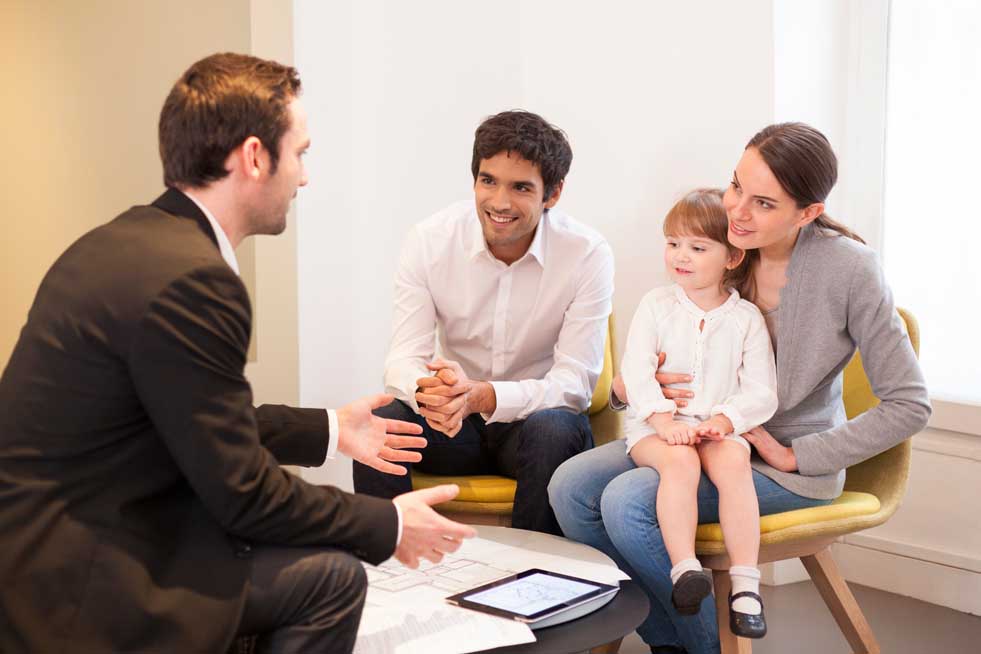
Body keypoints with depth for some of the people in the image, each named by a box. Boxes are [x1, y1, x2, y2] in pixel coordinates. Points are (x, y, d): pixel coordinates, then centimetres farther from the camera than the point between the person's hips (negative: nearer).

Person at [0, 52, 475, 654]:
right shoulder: (189, 279, -24)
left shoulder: (128, 240, 7)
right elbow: (241, 491, -18)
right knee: (332, 575, -8)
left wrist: (329, 430, 21)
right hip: (73, 580, -10)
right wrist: (389, 526, -5)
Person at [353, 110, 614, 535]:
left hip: (539, 414, -1)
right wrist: (428, 391, -39)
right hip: (455, 421, 2)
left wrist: (481, 396, -37)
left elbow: (576, 380, -18)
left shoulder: (588, 254, -14)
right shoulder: (429, 241, -9)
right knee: (378, 422, -27)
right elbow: (404, 357, -12)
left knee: (554, 431, -35)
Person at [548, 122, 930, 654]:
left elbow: (908, 405, -14)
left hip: (789, 463, -6)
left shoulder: (847, 267, -18)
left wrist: (795, 456, -15)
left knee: (628, 502, -25)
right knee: (571, 487, -14)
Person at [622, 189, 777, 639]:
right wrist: (664, 419, -19)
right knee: (680, 460, -33)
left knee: (732, 461, -31)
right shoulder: (656, 306, 6)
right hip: (656, 426, 0)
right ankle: (685, 569, -38)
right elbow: (636, 372, -4)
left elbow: (761, 393, 0)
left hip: (719, 429, 0)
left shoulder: (747, 318, 5)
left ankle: (745, 584, -30)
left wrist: (724, 420, -18)